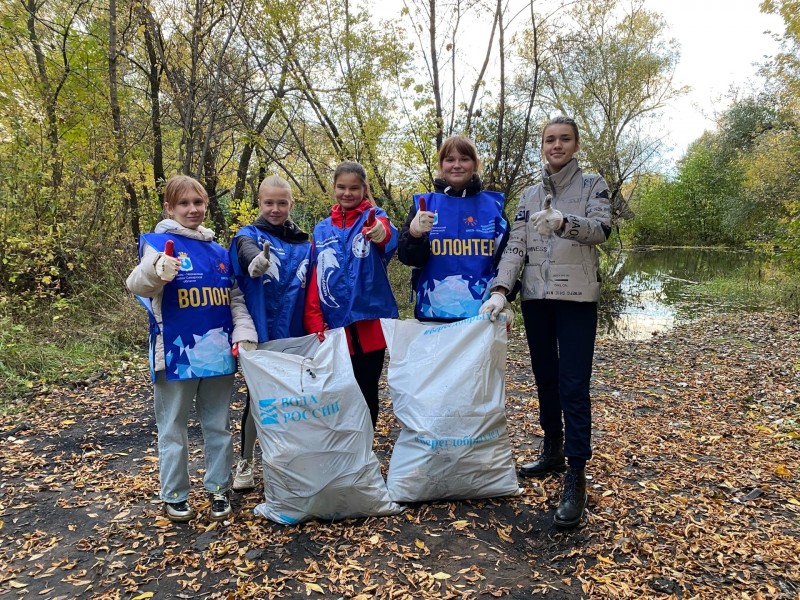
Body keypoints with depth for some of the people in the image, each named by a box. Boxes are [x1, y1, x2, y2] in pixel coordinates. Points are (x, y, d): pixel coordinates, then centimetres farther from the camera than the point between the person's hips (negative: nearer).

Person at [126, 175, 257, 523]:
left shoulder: (219, 252, 11)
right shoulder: (159, 243, -5)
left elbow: (235, 299, 12)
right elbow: (137, 284, -22)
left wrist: (244, 334, -4)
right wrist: (156, 270, -45)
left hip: (217, 352, 5)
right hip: (176, 353, -4)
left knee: (218, 425, 14)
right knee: (173, 428, 9)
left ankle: (219, 489, 28)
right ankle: (174, 496, 25)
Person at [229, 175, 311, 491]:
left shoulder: (304, 242, 9)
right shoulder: (250, 235, -3)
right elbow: (247, 251, -28)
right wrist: (256, 261, -51)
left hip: (295, 334, 4)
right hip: (261, 334, -3)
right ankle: (245, 463, 24)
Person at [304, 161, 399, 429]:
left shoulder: (374, 217, -1)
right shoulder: (322, 230, 9)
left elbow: (390, 239, -27)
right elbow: (314, 279, 7)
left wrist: (381, 232, -51)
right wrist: (315, 323, -6)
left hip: (370, 323, -2)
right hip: (335, 326, 2)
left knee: (367, 392, 9)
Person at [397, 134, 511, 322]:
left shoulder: (493, 205, 7)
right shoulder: (424, 203, 6)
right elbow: (408, 257, -2)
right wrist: (414, 234, -23)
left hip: (482, 314, 1)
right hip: (433, 313, 0)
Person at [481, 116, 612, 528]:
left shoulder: (592, 185, 4)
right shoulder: (530, 195, 14)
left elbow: (601, 229, -13)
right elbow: (515, 246, 4)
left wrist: (563, 222, -34)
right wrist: (500, 290, -12)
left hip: (577, 297, -4)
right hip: (536, 297, 5)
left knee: (573, 385, -9)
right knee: (545, 378, 12)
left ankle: (576, 479, -6)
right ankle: (552, 452, 28)